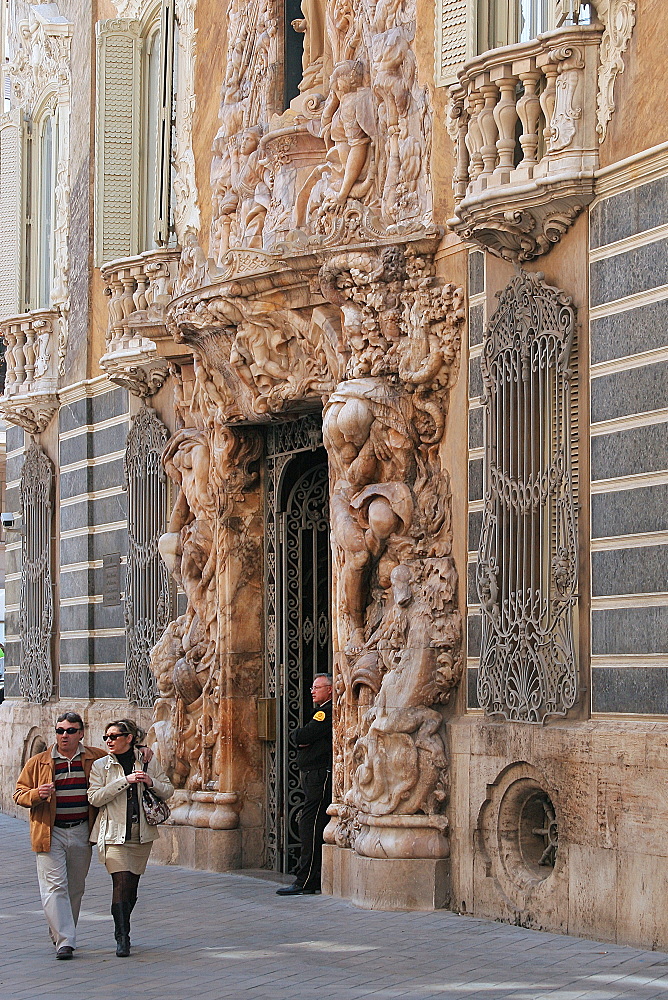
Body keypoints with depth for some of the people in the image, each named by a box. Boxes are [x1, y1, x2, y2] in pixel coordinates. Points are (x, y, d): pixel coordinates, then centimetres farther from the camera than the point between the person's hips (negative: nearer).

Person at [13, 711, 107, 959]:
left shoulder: (96, 759, 6)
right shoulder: (38, 763, 3)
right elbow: (19, 794, 6)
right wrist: (37, 795, -15)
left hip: (81, 833, 2)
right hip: (50, 833, -2)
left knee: (75, 888, 10)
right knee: (55, 886, -11)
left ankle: (62, 934, 26)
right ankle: (64, 941, -12)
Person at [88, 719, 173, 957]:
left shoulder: (148, 761, 8)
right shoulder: (101, 766, 3)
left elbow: (168, 790, 10)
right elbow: (94, 797, -10)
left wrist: (151, 782, -11)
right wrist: (125, 781, -17)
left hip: (142, 834, 3)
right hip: (114, 835, -3)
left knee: (132, 885, 8)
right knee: (121, 883, -15)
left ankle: (121, 932, 25)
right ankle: (122, 939, -13)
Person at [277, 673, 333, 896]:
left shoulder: (329, 712, -11)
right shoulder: (322, 711, 23)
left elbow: (301, 736, -18)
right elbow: (296, 739, 19)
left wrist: (298, 736, 3)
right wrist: (300, 741, -3)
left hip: (321, 775, -11)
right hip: (312, 775, 11)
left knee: (310, 825, -12)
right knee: (318, 828, 10)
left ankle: (305, 882, -13)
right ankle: (320, 878, 12)